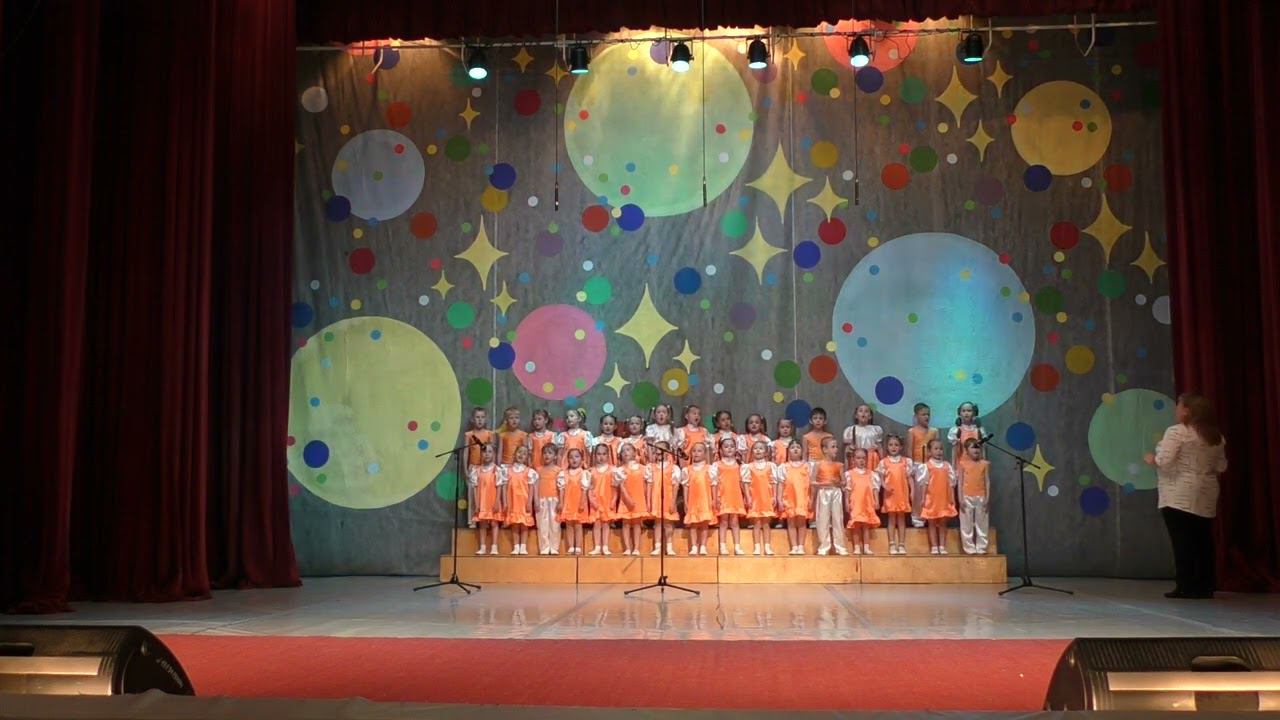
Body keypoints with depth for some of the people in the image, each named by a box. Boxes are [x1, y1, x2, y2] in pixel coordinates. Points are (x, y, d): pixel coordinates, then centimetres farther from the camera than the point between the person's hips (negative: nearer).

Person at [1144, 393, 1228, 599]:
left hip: (1179, 496, -7)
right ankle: (1204, 587, 10)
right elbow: (1221, 467, 16)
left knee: (1182, 541, -5)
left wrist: (1152, 459, 1)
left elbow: (1165, 461, -18)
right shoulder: (1216, 436, 12)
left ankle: (1186, 587, -5)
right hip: (1205, 497, 7)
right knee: (1202, 541, 8)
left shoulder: (1177, 432, -10)